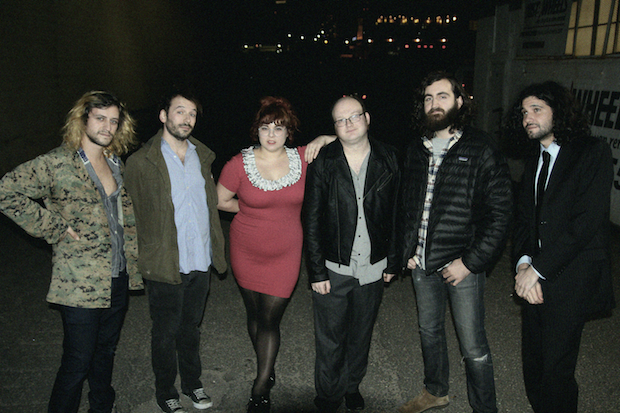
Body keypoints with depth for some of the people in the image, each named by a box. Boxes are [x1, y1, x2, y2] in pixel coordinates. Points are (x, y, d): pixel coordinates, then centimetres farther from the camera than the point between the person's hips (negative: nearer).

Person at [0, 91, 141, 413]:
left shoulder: (115, 163, 10)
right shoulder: (57, 164, -11)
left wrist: (132, 256, 13)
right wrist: (54, 228, -15)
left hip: (118, 280, 7)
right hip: (81, 286, -6)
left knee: (106, 353, 21)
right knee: (77, 363, 4)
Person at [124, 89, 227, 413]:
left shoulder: (202, 156, 7)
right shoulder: (141, 162, -10)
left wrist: (216, 250, 14)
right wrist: (144, 258, -6)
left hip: (201, 263, 5)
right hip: (165, 266, -4)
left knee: (191, 326, 21)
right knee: (166, 332, 12)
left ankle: (192, 383, 40)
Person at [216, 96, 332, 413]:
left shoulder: (303, 159, -5)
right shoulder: (239, 164, -9)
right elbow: (220, 200, 4)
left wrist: (323, 139, -11)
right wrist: (251, 207, 0)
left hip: (285, 253, 0)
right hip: (246, 252, 1)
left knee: (270, 319, 0)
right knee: (254, 314, 15)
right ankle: (267, 371, 38)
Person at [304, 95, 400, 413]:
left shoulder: (388, 159, 0)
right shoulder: (322, 163, -7)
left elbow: (396, 214, 4)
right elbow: (312, 222, -6)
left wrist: (392, 262, 3)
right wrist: (317, 272, -8)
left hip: (373, 268, 2)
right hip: (333, 268, -2)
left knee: (361, 336, 18)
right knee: (329, 341, 9)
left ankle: (352, 387, 42)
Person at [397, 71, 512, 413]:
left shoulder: (481, 150, -10)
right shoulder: (416, 150, 6)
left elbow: (500, 212, -12)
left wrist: (470, 262, -16)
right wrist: (407, 250, 6)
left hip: (462, 265, -5)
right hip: (422, 264, 6)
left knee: (473, 347, 3)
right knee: (429, 332, 21)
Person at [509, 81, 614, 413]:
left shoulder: (593, 152, -9)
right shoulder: (535, 159, 13)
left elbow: (585, 223, -17)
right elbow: (524, 216, 10)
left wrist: (538, 269, -16)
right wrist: (523, 261, -8)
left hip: (569, 283, -6)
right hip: (535, 277, 6)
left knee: (556, 370, 2)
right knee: (533, 363, 13)